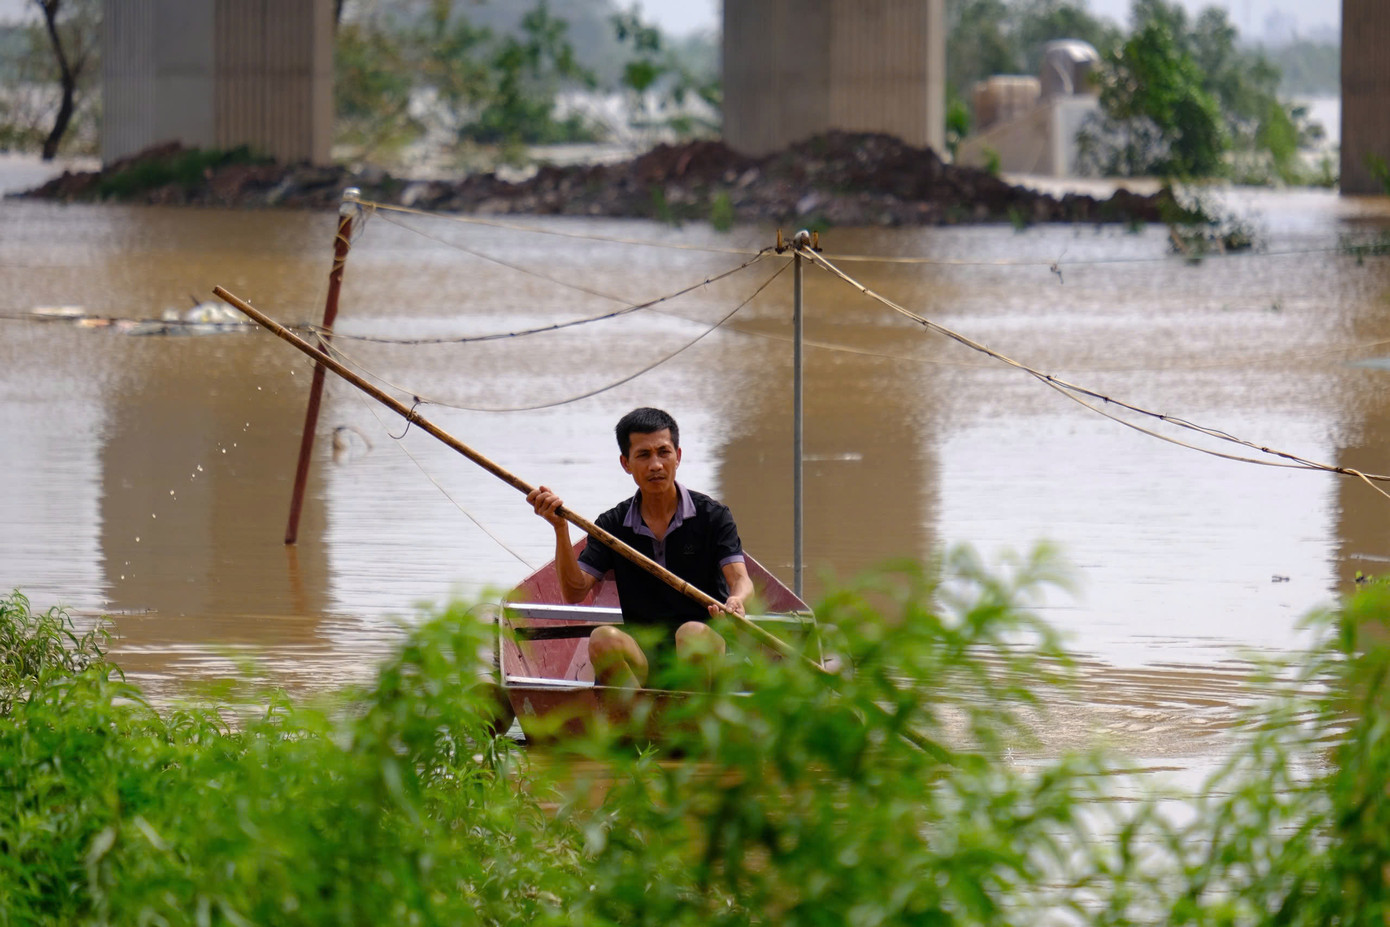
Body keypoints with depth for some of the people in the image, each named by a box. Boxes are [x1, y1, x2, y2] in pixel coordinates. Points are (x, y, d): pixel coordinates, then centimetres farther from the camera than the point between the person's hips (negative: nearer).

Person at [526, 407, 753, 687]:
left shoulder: (712, 515, 4)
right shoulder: (612, 525, 10)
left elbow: (740, 580, -9)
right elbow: (573, 592, 0)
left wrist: (736, 601, -35)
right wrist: (560, 527, -13)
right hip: (642, 659, 2)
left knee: (693, 633, -35)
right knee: (604, 638, -30)